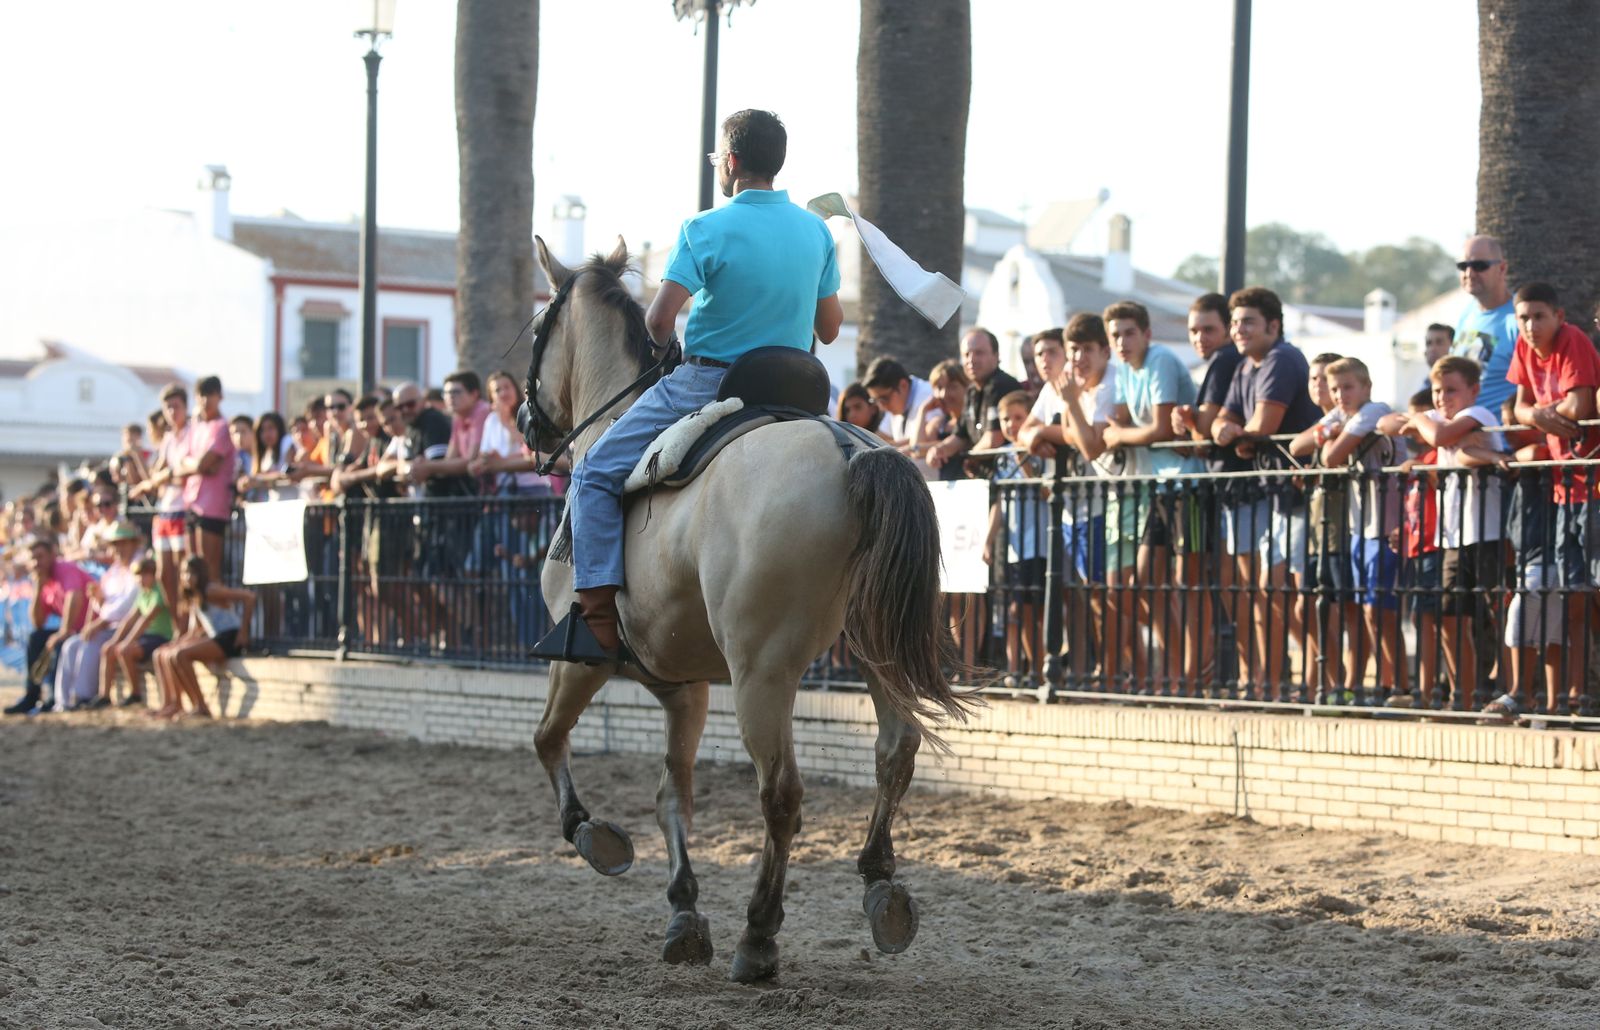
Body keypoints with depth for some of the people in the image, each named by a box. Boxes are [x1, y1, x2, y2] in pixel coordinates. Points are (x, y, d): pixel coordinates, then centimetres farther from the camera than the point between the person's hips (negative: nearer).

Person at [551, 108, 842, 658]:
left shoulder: (705, 230, -13)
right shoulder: (817, 231, 4)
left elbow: (659, 320, -19)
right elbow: (830, 328, 9)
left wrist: (664, 341, 4)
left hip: (707, 383, -5)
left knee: (595, 475, 5)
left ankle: (600, 618, -8)